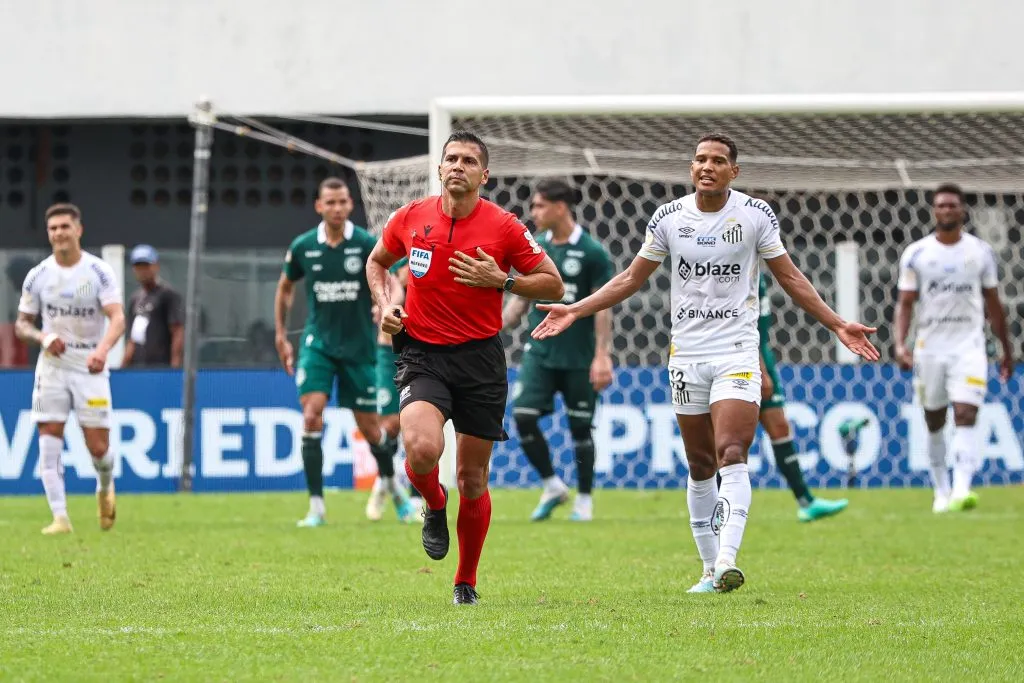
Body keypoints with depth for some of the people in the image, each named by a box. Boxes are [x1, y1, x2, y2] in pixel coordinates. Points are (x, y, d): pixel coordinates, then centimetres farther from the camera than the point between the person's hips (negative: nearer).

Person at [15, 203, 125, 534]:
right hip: (52, 367, 2)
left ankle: (105, 488, 32)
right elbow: (22, 323, 8)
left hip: (91, 368, -2)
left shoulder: (99, 271, -8)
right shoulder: (38, 275, 0)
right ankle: (60, 517, -6)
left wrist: (102, 349, -36)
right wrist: (43, 338, -14)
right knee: (49, 442, -9)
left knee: (98, 447, -2)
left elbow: (117, 318, -17)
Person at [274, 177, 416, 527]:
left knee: (369, 426, 6)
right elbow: (285, 287, 15)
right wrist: (280, 335, 13)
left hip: (359, 346, -1)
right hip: (318, 341, 1)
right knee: (311, 415, -17)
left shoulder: (367, 245, -9)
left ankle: (388, 483, 36)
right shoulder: (303, 247, -2)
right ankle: (316, 506, -14)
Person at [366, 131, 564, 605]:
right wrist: (385, 305, 3)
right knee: (422, 449, -27)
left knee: (472, 478, 5)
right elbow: (377, 262, 21)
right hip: (422, 355, 0)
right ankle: (434, 506, 9)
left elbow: (554, 285, 0)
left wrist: (501, 281, -14)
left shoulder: (504, 227, -5)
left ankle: (466, 582, 23)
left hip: (480, 357, 0)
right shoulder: (410, 219, 1)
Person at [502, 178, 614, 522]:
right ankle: (552, 486, 7)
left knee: (581, 427, 2)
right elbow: (521, 299, 13)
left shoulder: (592, 252, -7)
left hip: (578, 358, -4)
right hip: (539, 352, 4)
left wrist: (602, 355, -13)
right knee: (523, 416, -10)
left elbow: (602, 307, -8)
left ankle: (584, 500, 17)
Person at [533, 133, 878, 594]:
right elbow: (631, 278, 12)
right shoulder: (669, 218, 3)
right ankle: (710, 569, 13)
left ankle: (727, 560, -27)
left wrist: (837, 326, 2)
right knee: (700, 467, 5)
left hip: (737, 353, -3)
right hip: (686, 355, 3)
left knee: (731, 456, -18)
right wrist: (574, 311, 5)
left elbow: (789, 277, 7)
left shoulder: (756, 215, -2)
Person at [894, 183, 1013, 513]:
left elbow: (993, 304, 11)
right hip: (930, 347, 1)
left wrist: (1007, 349, 13)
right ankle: (941, 492, 21)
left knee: (966, 417, -16)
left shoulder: (981, 252, 4)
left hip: (969, 346, -1)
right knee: (934, 423, 8)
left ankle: (961, 489, -27)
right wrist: (900, 343, -14)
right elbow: (905, 303, 0)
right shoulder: (916, 254, 2)